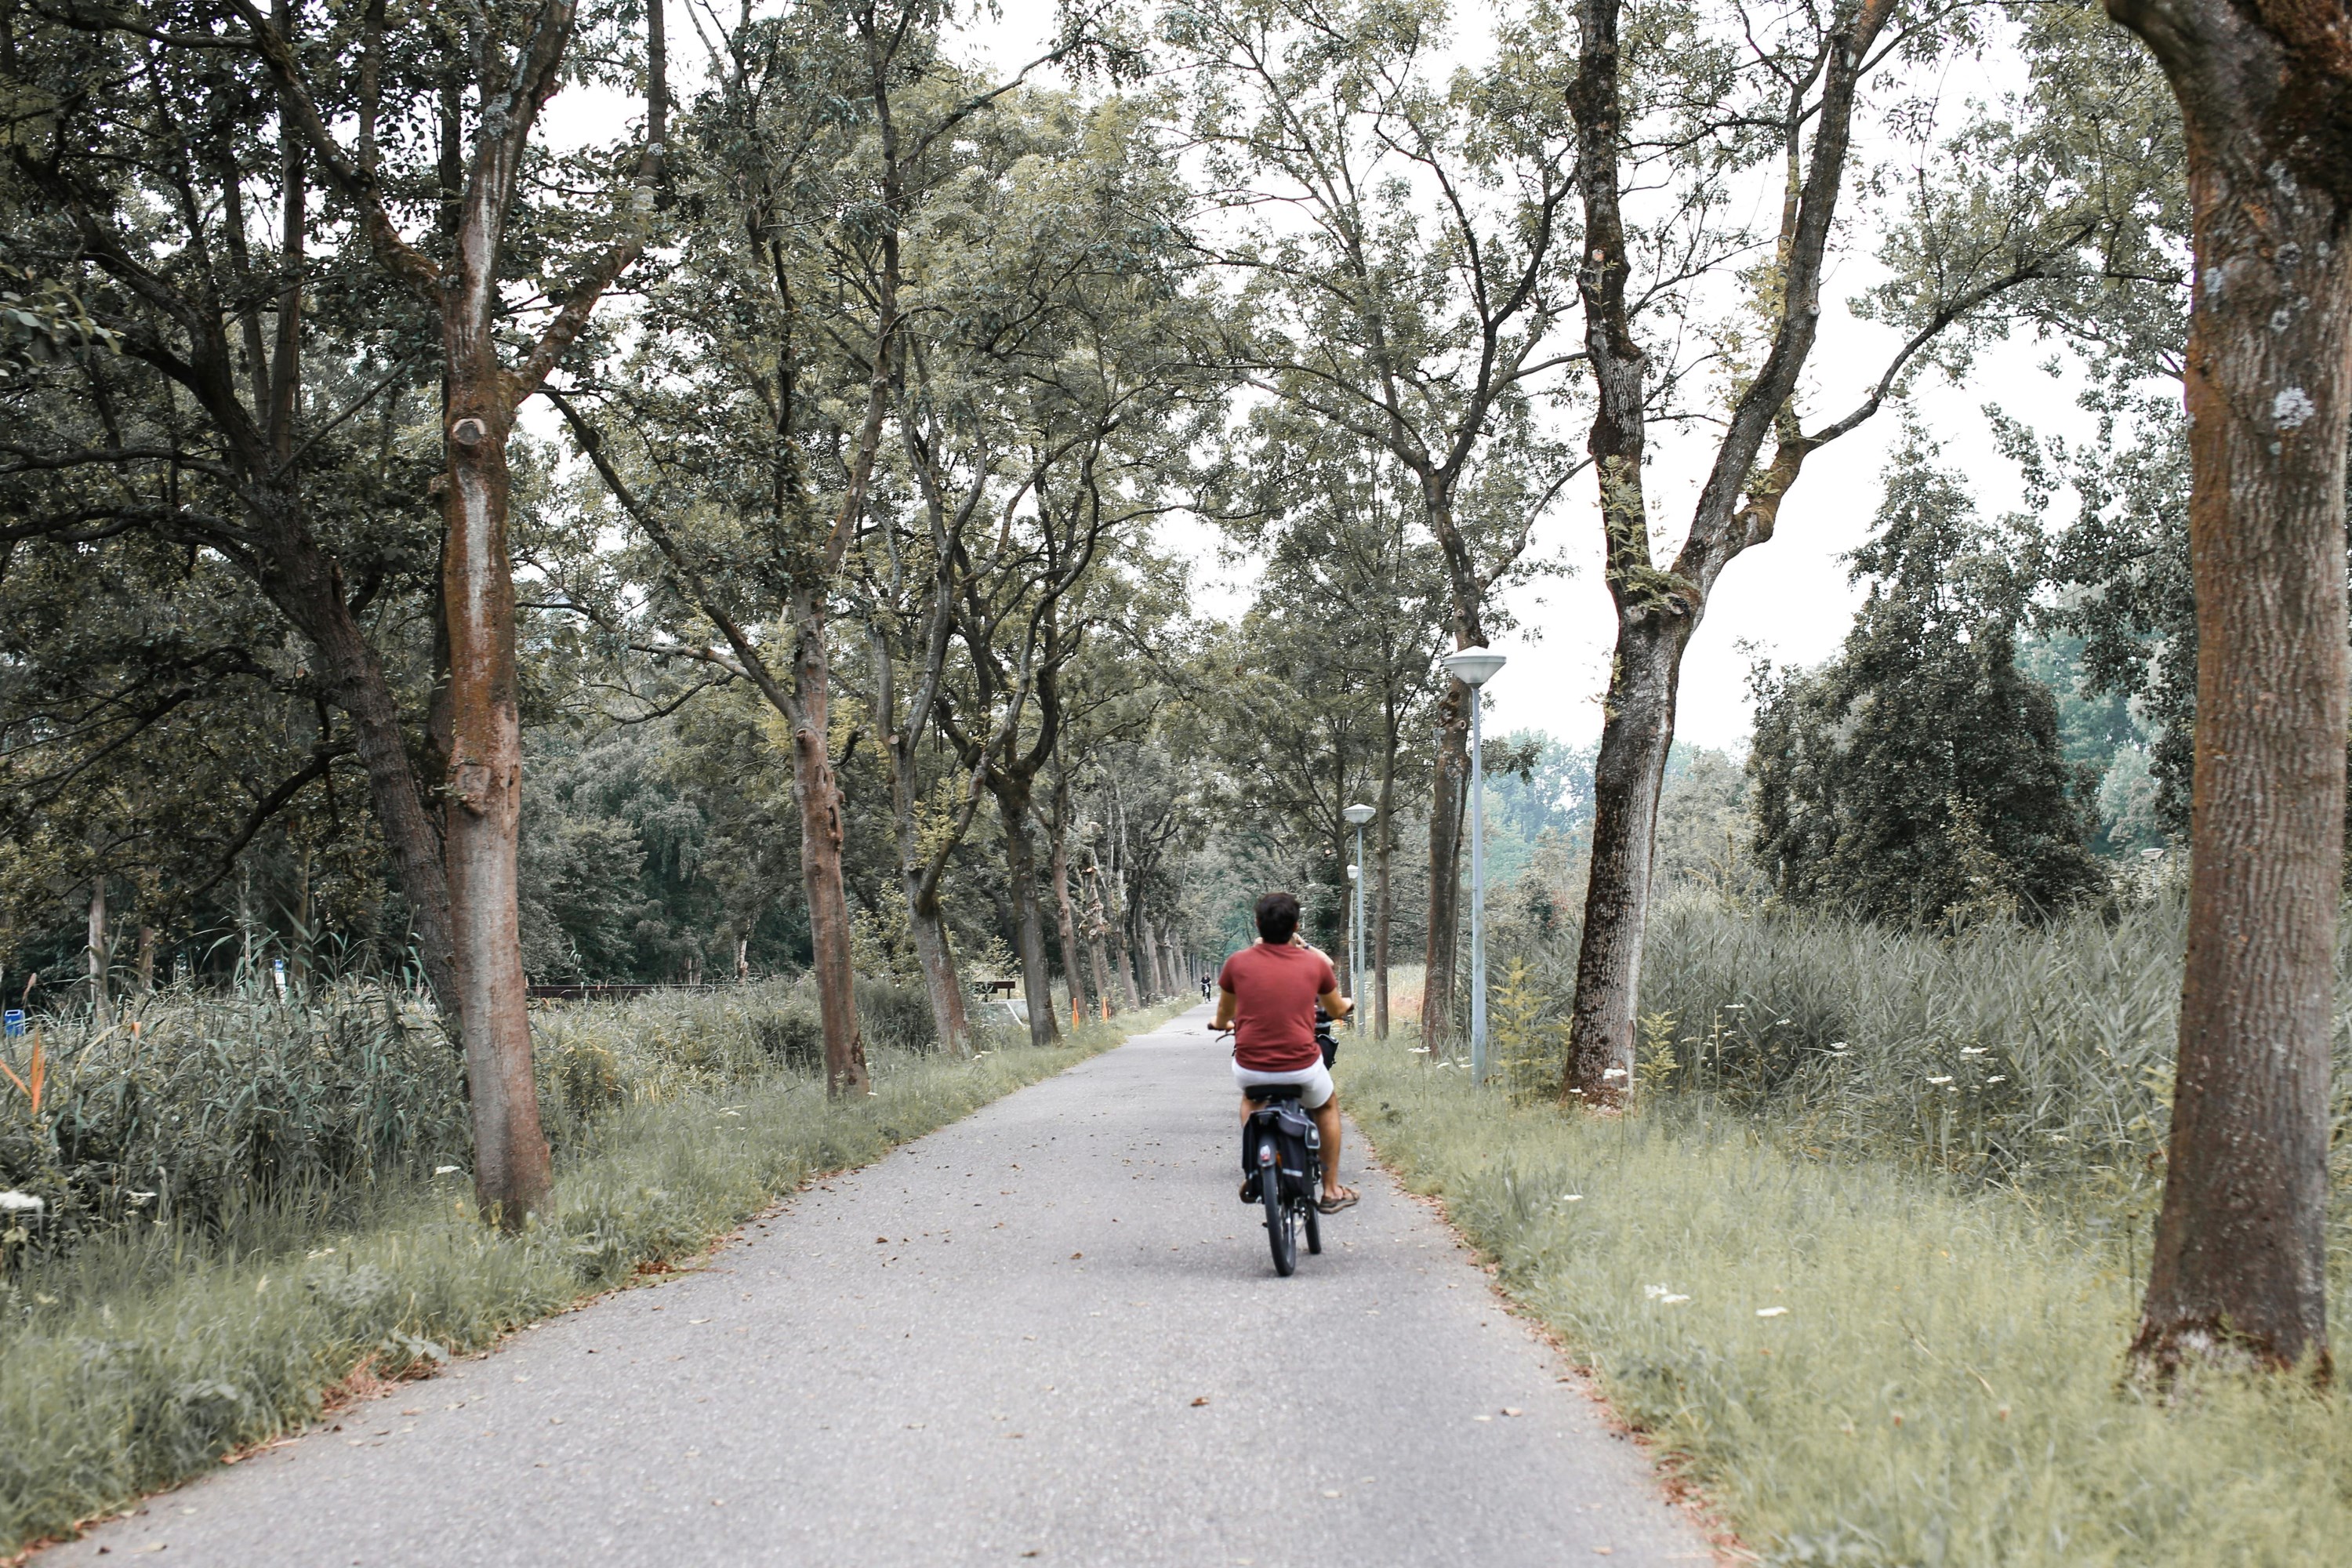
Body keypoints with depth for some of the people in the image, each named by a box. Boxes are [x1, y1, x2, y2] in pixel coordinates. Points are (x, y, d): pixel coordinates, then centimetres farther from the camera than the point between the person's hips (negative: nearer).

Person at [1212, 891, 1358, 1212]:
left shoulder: (1238, 962, -2)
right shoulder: (1315, 963, -1)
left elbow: (1223, 1018, 14)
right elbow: (1337, 1011, 18)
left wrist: (1223, 1024, 39)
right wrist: (1345, 1004, 42)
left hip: (1250, 1067, 1)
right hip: (1302, 1067, -1)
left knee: (1250, 1097, 37)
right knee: (1328, 1106, 32)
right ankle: (1331, 1190, 32)